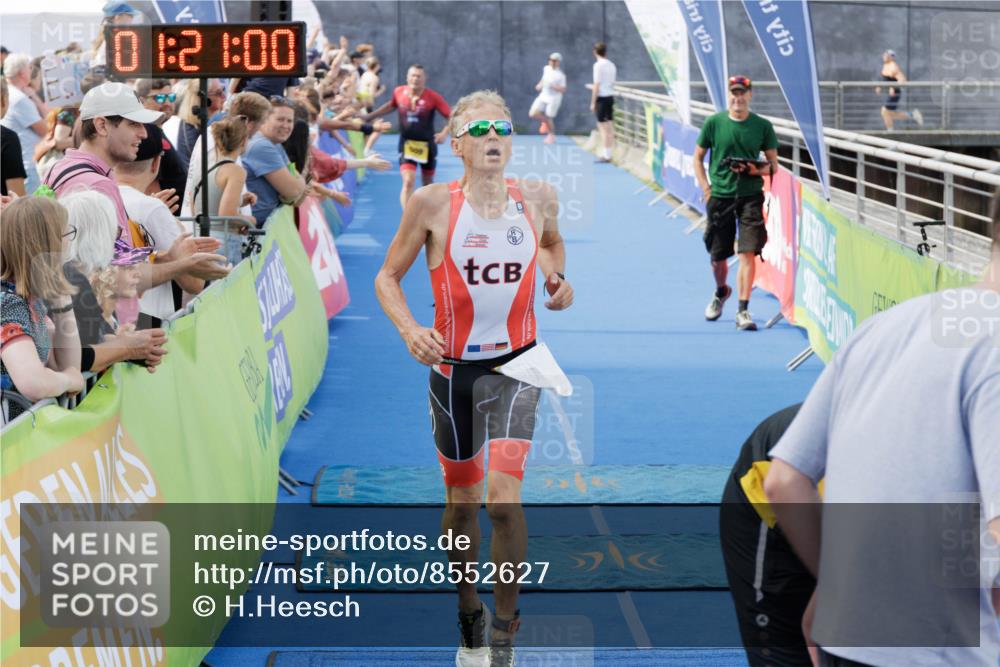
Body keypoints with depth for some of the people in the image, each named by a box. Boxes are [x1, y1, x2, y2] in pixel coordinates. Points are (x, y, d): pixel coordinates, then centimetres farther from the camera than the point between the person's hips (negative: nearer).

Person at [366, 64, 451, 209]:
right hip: (407, 143, 0)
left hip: (427, 144, 0)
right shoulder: (399, 92, -6)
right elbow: (391, 105, 17)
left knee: (428, 183, 18)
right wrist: (368, 116, 18)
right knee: (408, 181, -17)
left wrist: (444, 133, -29)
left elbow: (452, 116, -12)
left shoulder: (433, 97, -15)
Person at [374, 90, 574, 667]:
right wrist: (409, 329, -17)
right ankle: (470, 620, 33)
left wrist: (557, 278, 1)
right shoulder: (433, 204, -9)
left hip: (515, 364, 0)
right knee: (462, 501, 11)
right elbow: (388, 277, 0)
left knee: (504, 499, -15)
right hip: (452, 365, 0)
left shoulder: (538, 198, -2)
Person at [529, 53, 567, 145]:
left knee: (549, 118, 1)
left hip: (554, 98, -5)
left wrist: (553, 86, -28)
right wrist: (540, 84, 7)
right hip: (543, 96, 6)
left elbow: (563, 90, -16)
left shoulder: (561, 75, -16)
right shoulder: (546, 69, 2)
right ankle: (545, 121, 24)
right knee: (533, 113, -7)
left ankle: (551, 135, 28)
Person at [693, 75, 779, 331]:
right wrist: (706, 189, -1)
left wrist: (758, 170, -15)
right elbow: (698, 158, 9)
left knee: (748, 253, -12)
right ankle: (721, 292, 41)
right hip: (720, 196, 1)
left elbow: (773, 164, 6)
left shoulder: (763, 126, 1)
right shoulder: (713, 123, 1)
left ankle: (743, 310, -8)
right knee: (717, 256, 10)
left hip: (751, 196, -1)